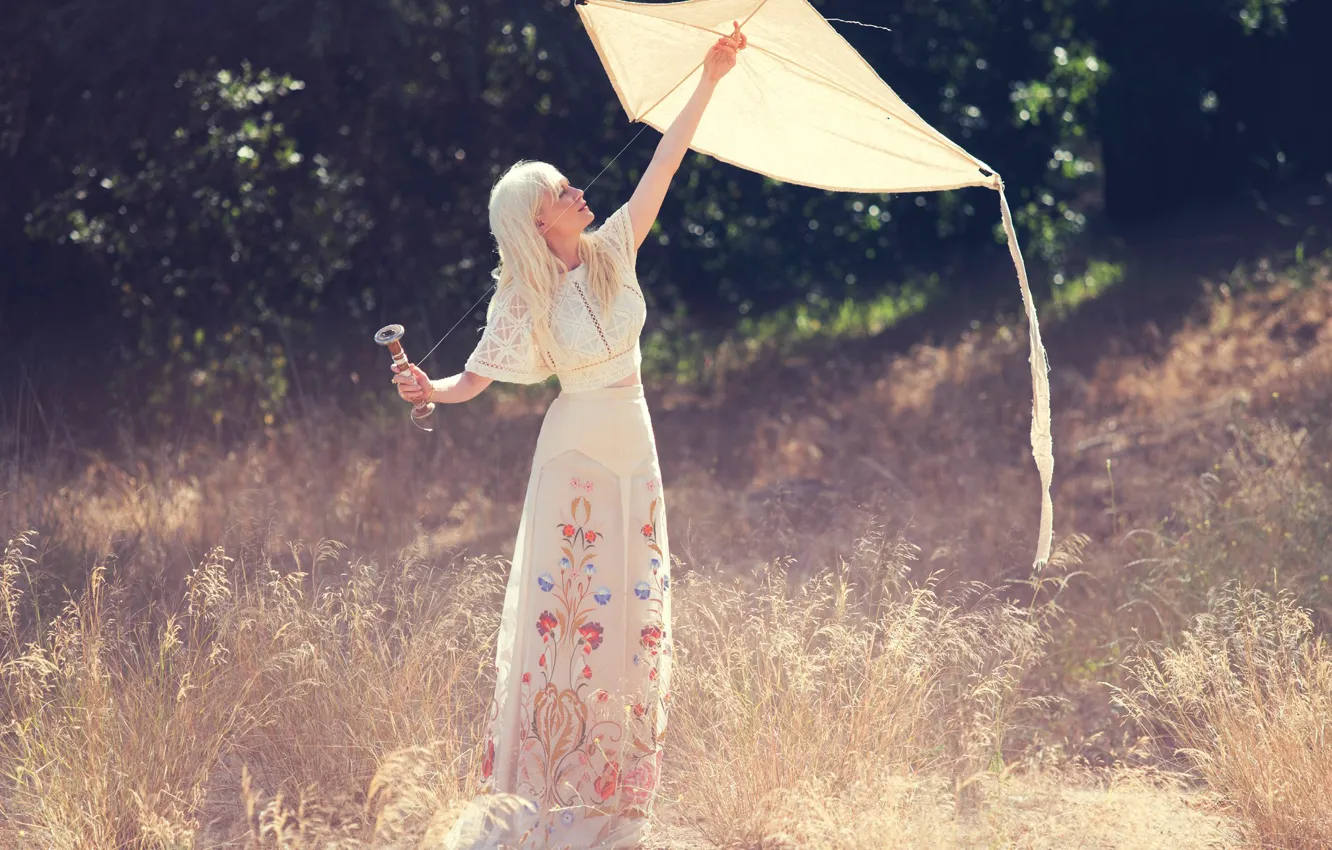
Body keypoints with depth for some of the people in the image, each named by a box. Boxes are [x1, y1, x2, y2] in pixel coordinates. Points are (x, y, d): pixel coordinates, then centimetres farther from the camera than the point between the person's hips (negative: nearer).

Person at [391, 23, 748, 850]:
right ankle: (549, 783, 2)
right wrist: (430, 390, -32)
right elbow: (476, 379, -11)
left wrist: (710, 79, -5)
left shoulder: (613, 250, 1)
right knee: (567, 603, -4)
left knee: (634, 606, 8)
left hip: (634, 448, 5)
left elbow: (666, 161, -1)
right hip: (576, 451, -5)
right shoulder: (525, 299, -9)